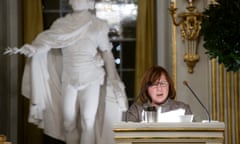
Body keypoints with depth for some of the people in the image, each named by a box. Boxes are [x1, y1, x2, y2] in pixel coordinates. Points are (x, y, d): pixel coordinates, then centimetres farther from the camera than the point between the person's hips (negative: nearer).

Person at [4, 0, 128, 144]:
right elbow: (46, 42, -7)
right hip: (68, 80, 3)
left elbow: (107, 54, -2)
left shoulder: (97, 26, -5)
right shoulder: (61, 24, 1)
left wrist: (112, 82, -5)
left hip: (91, 80, -3)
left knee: (88, 122, -6)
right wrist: (31, 49, -28)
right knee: (68, 122, 6)